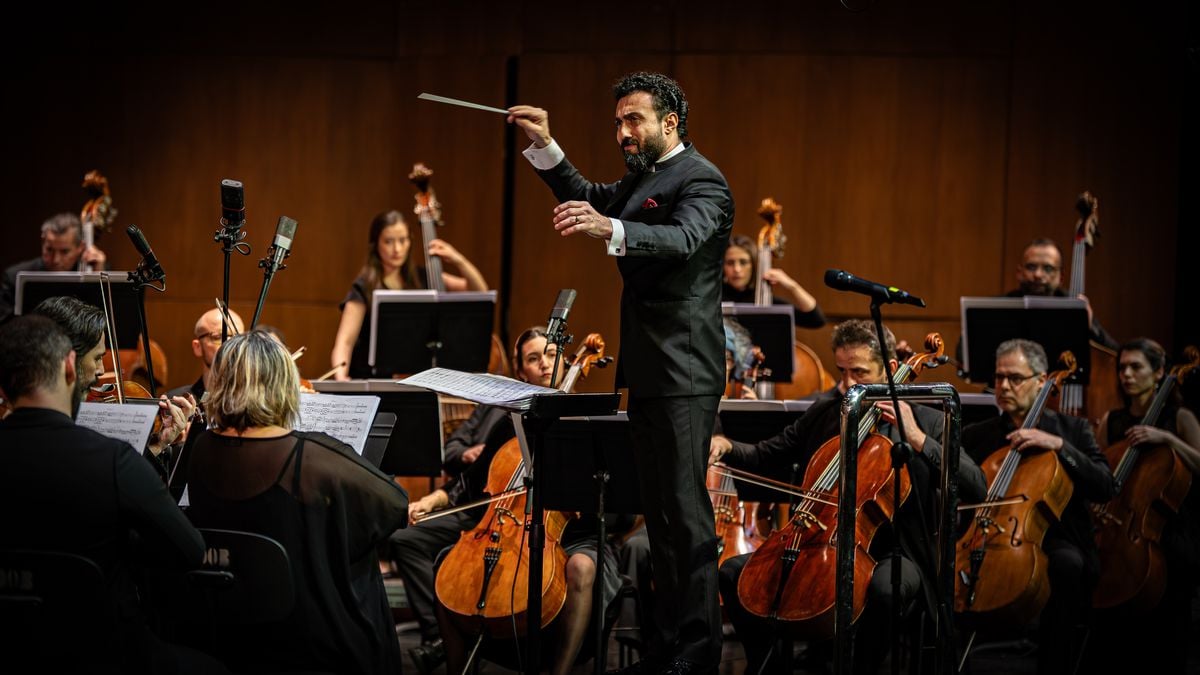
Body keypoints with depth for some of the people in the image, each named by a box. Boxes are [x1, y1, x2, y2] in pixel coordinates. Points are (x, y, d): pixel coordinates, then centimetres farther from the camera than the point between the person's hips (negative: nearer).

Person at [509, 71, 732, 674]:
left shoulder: (701, 181, -13)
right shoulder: (646, 176, 17)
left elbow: (682, 238, -32)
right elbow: (590, 201, 29)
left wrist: (611, 229, -49)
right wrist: (545, 146, 15)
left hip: (682, 373, -10)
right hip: (651, 372, 10)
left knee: (685, 507, -9)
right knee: (659, 509, 13)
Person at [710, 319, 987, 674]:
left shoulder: (926, 422, -4)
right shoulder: (824, 409, 9)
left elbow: (976, 488, -15)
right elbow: (767, 456, 16)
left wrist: (918, 440, -22)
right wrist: (727, 447, -5)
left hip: (892, 553, -5)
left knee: (883, 588, -39)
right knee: (734, 571, -10)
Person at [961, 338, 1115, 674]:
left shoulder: (1072, 429, 12)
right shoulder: (975, 435, 17)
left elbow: (1105, 488, -2)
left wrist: (1059, 445, -12)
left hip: (1053, 540, -2)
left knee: (1067, 563, -38)